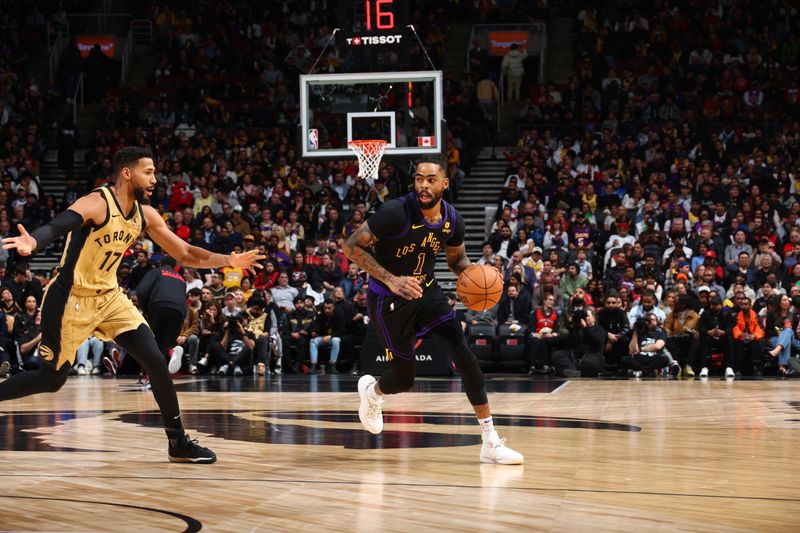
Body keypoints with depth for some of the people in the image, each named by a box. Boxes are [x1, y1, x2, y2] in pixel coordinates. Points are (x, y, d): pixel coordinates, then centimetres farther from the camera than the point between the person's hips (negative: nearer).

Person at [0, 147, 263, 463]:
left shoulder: (145, 215, 1)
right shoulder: (96, 204, -22)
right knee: (51, 380, -1)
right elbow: (55, 228, -41)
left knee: (156, 362, -3)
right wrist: (31, 243, -62)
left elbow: (185, 255, 10)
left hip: (109, 296, 7)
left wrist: (228, 261, -2)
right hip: (71, 299, -7)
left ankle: (179, 443, 6)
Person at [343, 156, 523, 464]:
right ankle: (371, 391, 42)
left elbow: (457, 258, 13)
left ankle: (491, 442, -5)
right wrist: (391, 280, -31)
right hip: (389, 300, -5)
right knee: (404, 378, 3)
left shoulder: (452, 219, -7)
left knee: (465, 358, -10)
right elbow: (352, 247, -21)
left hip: (427, 292, 5)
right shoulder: (397, 212, -25)